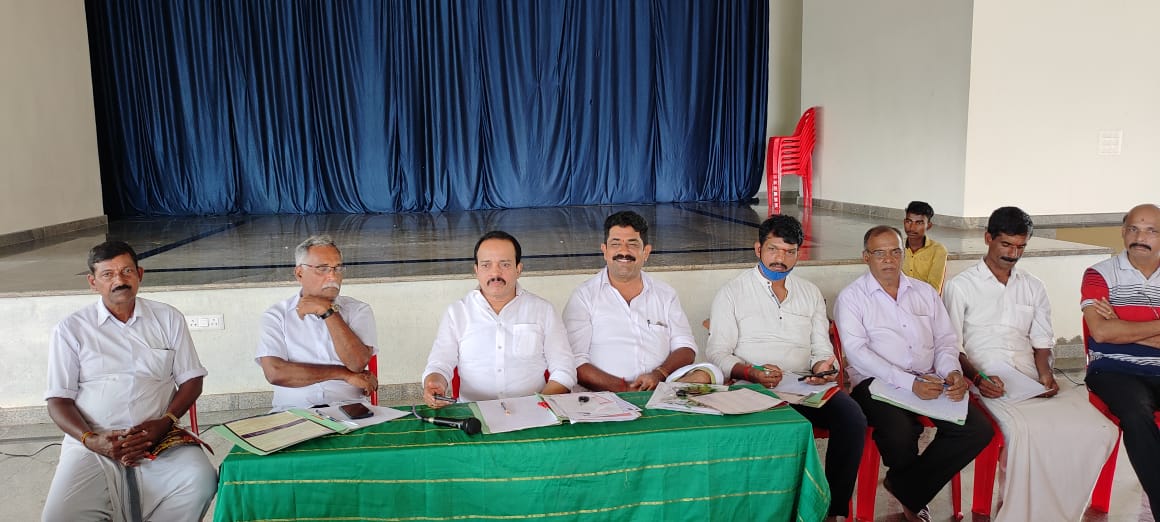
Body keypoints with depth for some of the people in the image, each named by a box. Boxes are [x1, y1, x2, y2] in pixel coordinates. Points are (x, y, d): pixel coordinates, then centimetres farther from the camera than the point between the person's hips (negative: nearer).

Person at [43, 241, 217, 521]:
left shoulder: (168, 319, 10)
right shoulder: (71, 330, 7)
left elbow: (191, 380, 9)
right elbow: (58, 400, 6)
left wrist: (165, 422, -9)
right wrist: (90, 439, -12)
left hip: (160, 438, 1)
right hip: (93, 443, 0)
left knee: (200, 483, -28)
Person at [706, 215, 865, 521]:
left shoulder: (810, 293, 18)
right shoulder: (732, 293, 6)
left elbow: (822, 351, 17)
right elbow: (718, 354, 0)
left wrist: (822, 366, -8)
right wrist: (751, 372, -19)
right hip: (755, 390, -3)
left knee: (852, 418, -24)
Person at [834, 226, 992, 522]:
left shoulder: (925, 292, 18)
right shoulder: (851, 297, 1)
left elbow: (945, 338, 15)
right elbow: (857, 352, -11)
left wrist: (952, 371, -9)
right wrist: (910, 383, -21)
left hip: (929, 381, 5)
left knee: (979, 429, -18)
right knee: (900, 434, -33)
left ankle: (906, 488, 0)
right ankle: (912, 496, 7)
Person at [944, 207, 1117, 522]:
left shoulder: (1034, 288, 21)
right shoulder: (960, 287, 6)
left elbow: (1042, 342, 19)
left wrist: (1045, 373, -2)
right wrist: (978, 378, -15)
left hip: (1032, 380, 5)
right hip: (990, 384, -5)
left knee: (1099, 429, -20)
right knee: (1023, 431, -36)